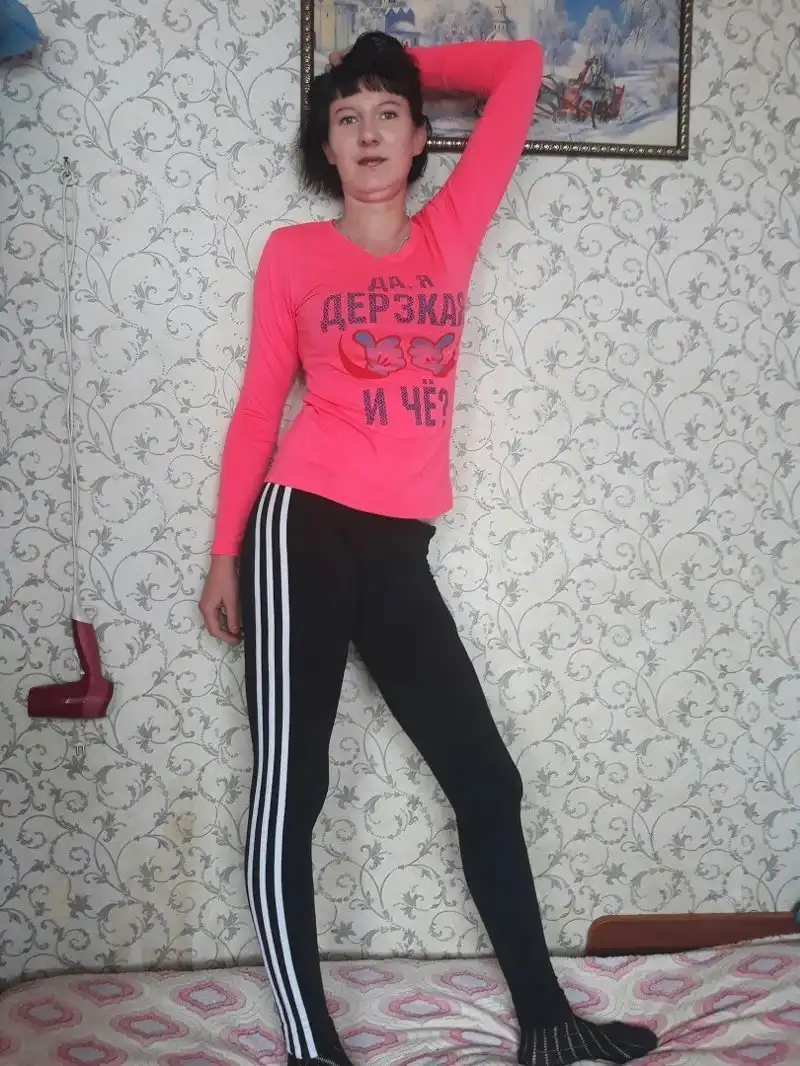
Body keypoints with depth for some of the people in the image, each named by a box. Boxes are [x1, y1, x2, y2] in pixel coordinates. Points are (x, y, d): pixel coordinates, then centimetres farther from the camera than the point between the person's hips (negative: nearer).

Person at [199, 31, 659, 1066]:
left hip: (398, 551, 4)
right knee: (289, 792, -1)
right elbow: (257, 406, 6)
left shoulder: (451, 231, 11)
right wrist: (223, 554, 4)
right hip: (303, 531, -4)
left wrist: (405, 64, 24)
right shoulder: (292, 253, 5)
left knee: (485, 779, 8)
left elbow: (520, 65, 16)